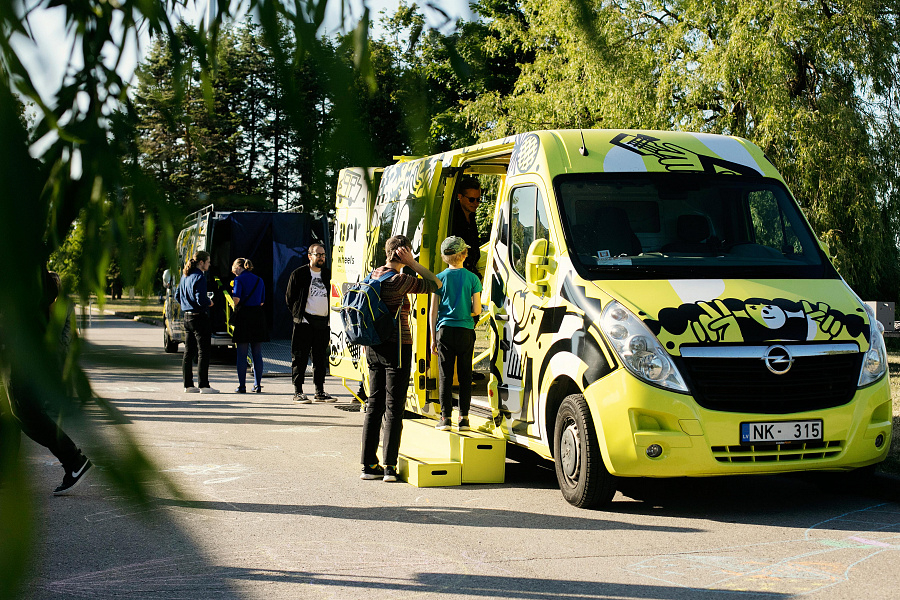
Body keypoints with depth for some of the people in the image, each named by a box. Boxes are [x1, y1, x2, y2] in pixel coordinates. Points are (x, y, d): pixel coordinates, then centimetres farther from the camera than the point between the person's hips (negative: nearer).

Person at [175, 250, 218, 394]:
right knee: (203, 352, -4)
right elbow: (201, 300, -22)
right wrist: (210, 302, -2)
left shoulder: (185, 277, 12)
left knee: (189, 352, 11)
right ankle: (204, 386, -4)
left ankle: (188, 385, 14)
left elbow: (177, 296, 19)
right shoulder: (199, 277, -15)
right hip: (200, 317, -9)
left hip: (187, 317, 9)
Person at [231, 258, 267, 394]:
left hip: (243, 316, -4)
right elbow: (262, 302, 13)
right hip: (258, 316, 4)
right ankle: (257, 385, 9)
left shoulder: (239, 279, -4)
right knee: (257, 354, 8)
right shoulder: (259, 280, 13)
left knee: (242, 354, 1)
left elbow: (236, 299, -14)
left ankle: (242, 386, 1)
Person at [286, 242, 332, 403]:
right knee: (300, 358, -3)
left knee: (321, 358, 8)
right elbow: (289, 297, 3)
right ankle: (298, 392, 1)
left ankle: (320, 392, 13)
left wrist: (330, 316, 9)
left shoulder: (328, 274, 13)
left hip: (323, 322, 5)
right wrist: (297, 314, -1)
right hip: (304, 322, -4)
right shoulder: (299, 274, 0)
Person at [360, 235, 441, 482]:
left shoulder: (374, 275, 7)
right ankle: (390, 466, -2)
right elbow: (436, 285, -10)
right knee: (394, 407, -2)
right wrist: (412, 263, -9)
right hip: (396, 346, -7)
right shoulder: (400, 281, -15)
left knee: (374, 404, 10)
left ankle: (369, 465, 12)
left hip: (374, 348, 7)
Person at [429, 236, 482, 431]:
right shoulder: (472, 278, -1)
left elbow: (433, 311, 0)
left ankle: (446, 417, 3)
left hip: (444, 330, 0)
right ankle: (464, 417, 5)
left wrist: (433, 338, 6)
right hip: (465, 331, 0)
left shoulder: (440, 278, 1)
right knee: (465, 374, 6)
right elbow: (476, 310, -4)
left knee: (445, 375, 5)